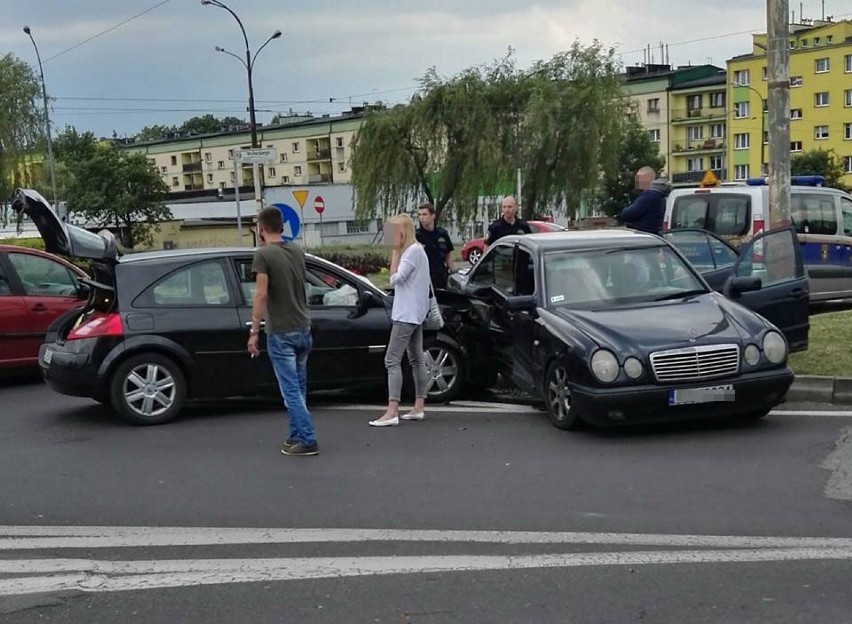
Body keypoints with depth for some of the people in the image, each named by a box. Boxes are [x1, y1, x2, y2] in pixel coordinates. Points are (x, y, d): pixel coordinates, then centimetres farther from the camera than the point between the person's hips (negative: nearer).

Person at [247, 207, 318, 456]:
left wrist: (254, 331, -15)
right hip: (303, 328, 7)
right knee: (298, 388, 15)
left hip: (280, 332, -7)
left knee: (291, 390, -4)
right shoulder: (297, 251, 7)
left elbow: (261, 295, -18)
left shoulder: (263, 255, -13)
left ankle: (308, 441, -6)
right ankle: (296, 436, 21)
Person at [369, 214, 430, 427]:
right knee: (416, 359, 11)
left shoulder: (413, 251, -15)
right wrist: (398, 250, 8)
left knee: (392, 359, -13)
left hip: (407, 314, -11)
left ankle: (392, 412, -17)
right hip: (414, 314, 11)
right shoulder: (414, 250, 16)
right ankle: (418, 408, 16)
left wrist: (395, 251, -13)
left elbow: (395, 279, -17)